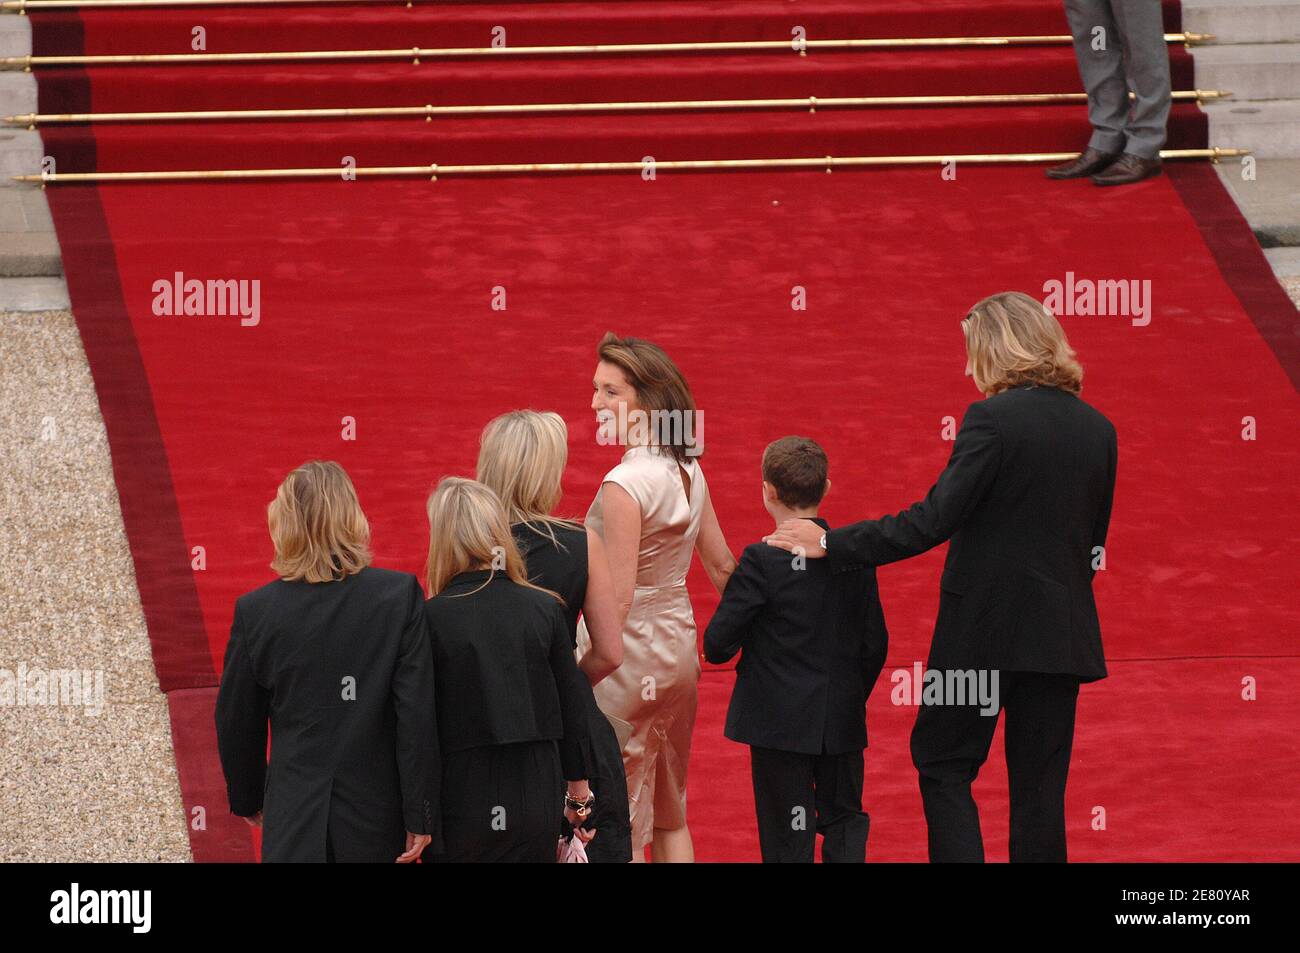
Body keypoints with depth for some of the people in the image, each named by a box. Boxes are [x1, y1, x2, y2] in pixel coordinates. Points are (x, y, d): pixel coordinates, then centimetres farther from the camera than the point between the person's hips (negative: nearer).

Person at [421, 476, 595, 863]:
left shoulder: (431, 618, -10)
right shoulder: (545, 608, 0)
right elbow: (573, 705, 6)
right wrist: (579, 793, 17)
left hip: (462, 799, -3)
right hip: (537, 797, 3)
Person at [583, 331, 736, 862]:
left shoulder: (625, 484, -20)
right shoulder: (688, 471, 5)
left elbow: (619, 597, -23)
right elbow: (723, 567, 12)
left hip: (631, 650, -8)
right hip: (680, 644, 8)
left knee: (620, 826, 0)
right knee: (670, 818, 17)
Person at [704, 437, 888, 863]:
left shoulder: (762, 560, -15)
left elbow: (717, 643, -14)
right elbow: (875, 644, 5)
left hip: (780, 725, -4)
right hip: (843, 724, 4)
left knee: (789, 842, 3)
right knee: (845, 820, 15)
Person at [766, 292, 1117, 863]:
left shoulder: (992, 419, -14)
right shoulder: (1097, 429, 5)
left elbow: (932, 521, -16)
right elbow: (1093, 543, 12)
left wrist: (831, 544, -9)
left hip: (983, 624, -5)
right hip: (1063, 633, 5)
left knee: (943, 766, 7)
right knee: (1039, 784, 9)